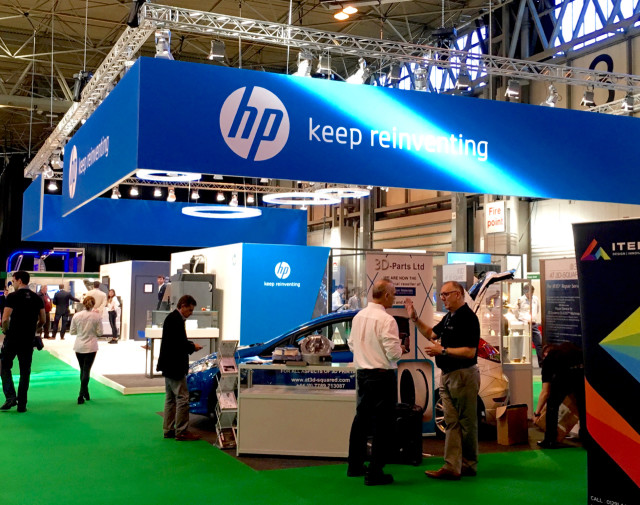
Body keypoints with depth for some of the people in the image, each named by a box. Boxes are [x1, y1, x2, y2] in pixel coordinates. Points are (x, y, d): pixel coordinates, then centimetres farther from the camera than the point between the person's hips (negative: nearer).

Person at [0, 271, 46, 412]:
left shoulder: (13, 297, -9)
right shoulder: (37, 298, 5)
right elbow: (42, 320, 7)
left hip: (12, 339, -4)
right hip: (28, 341, 4)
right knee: (25, 371, 9)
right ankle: (22, 404, 11)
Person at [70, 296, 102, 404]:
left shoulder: (76, 316, -5)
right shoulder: (97, 316, -10)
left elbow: (72, 332, 0)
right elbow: (100, 333, -6)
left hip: (79, 347, 3)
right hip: (91, 347, -2)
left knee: (83, 370, 17)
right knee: (86, 370, 1)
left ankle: (85, 394, 25)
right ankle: (81, 396, -4)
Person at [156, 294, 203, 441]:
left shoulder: (172, 318, 14)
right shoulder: (176, 320, -18)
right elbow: (178, 344, -24)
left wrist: (190, 345, 7)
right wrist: (192, 347, -11)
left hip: (169, 366, 11)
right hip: (175, 367, -11)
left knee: (171, 399, 15)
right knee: (182, 398, -6)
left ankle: (168, 430, 21)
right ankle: (181, 432, -2)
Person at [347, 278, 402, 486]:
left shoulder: (358, 316, 4)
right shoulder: (386, 320, -18)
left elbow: (352, 344, 13)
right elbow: (394, 352, -19)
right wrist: (400, 348, 1)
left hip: (362, 373, 8)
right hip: (382, 376, -8)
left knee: (361, 418, 18)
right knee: (382, 424, 1)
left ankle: (355, 465, 28)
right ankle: (375, 473, 4)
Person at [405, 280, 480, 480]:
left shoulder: (467, 318, -16)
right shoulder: (448, 317, 14)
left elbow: (470, 352, -22)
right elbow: (431, 334, 26)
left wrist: (442, 351, -19)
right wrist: (414, 318, 15)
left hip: (463, 375, -10)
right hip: (447, 375, 10)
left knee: (466, 423, 3)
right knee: (451, 423, 6)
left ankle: (468, 466, 14)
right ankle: (452, 467, 7)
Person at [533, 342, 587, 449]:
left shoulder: (548, 358, 26)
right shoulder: (570, 347, 38)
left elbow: (546, 392, 25)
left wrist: (537, 413, 34)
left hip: (566, 374, -3)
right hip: (584, 372, 3)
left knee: (552, 405, 19)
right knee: (584, 407, 26)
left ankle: (550, 441, 23)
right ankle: (586, 439, 35)